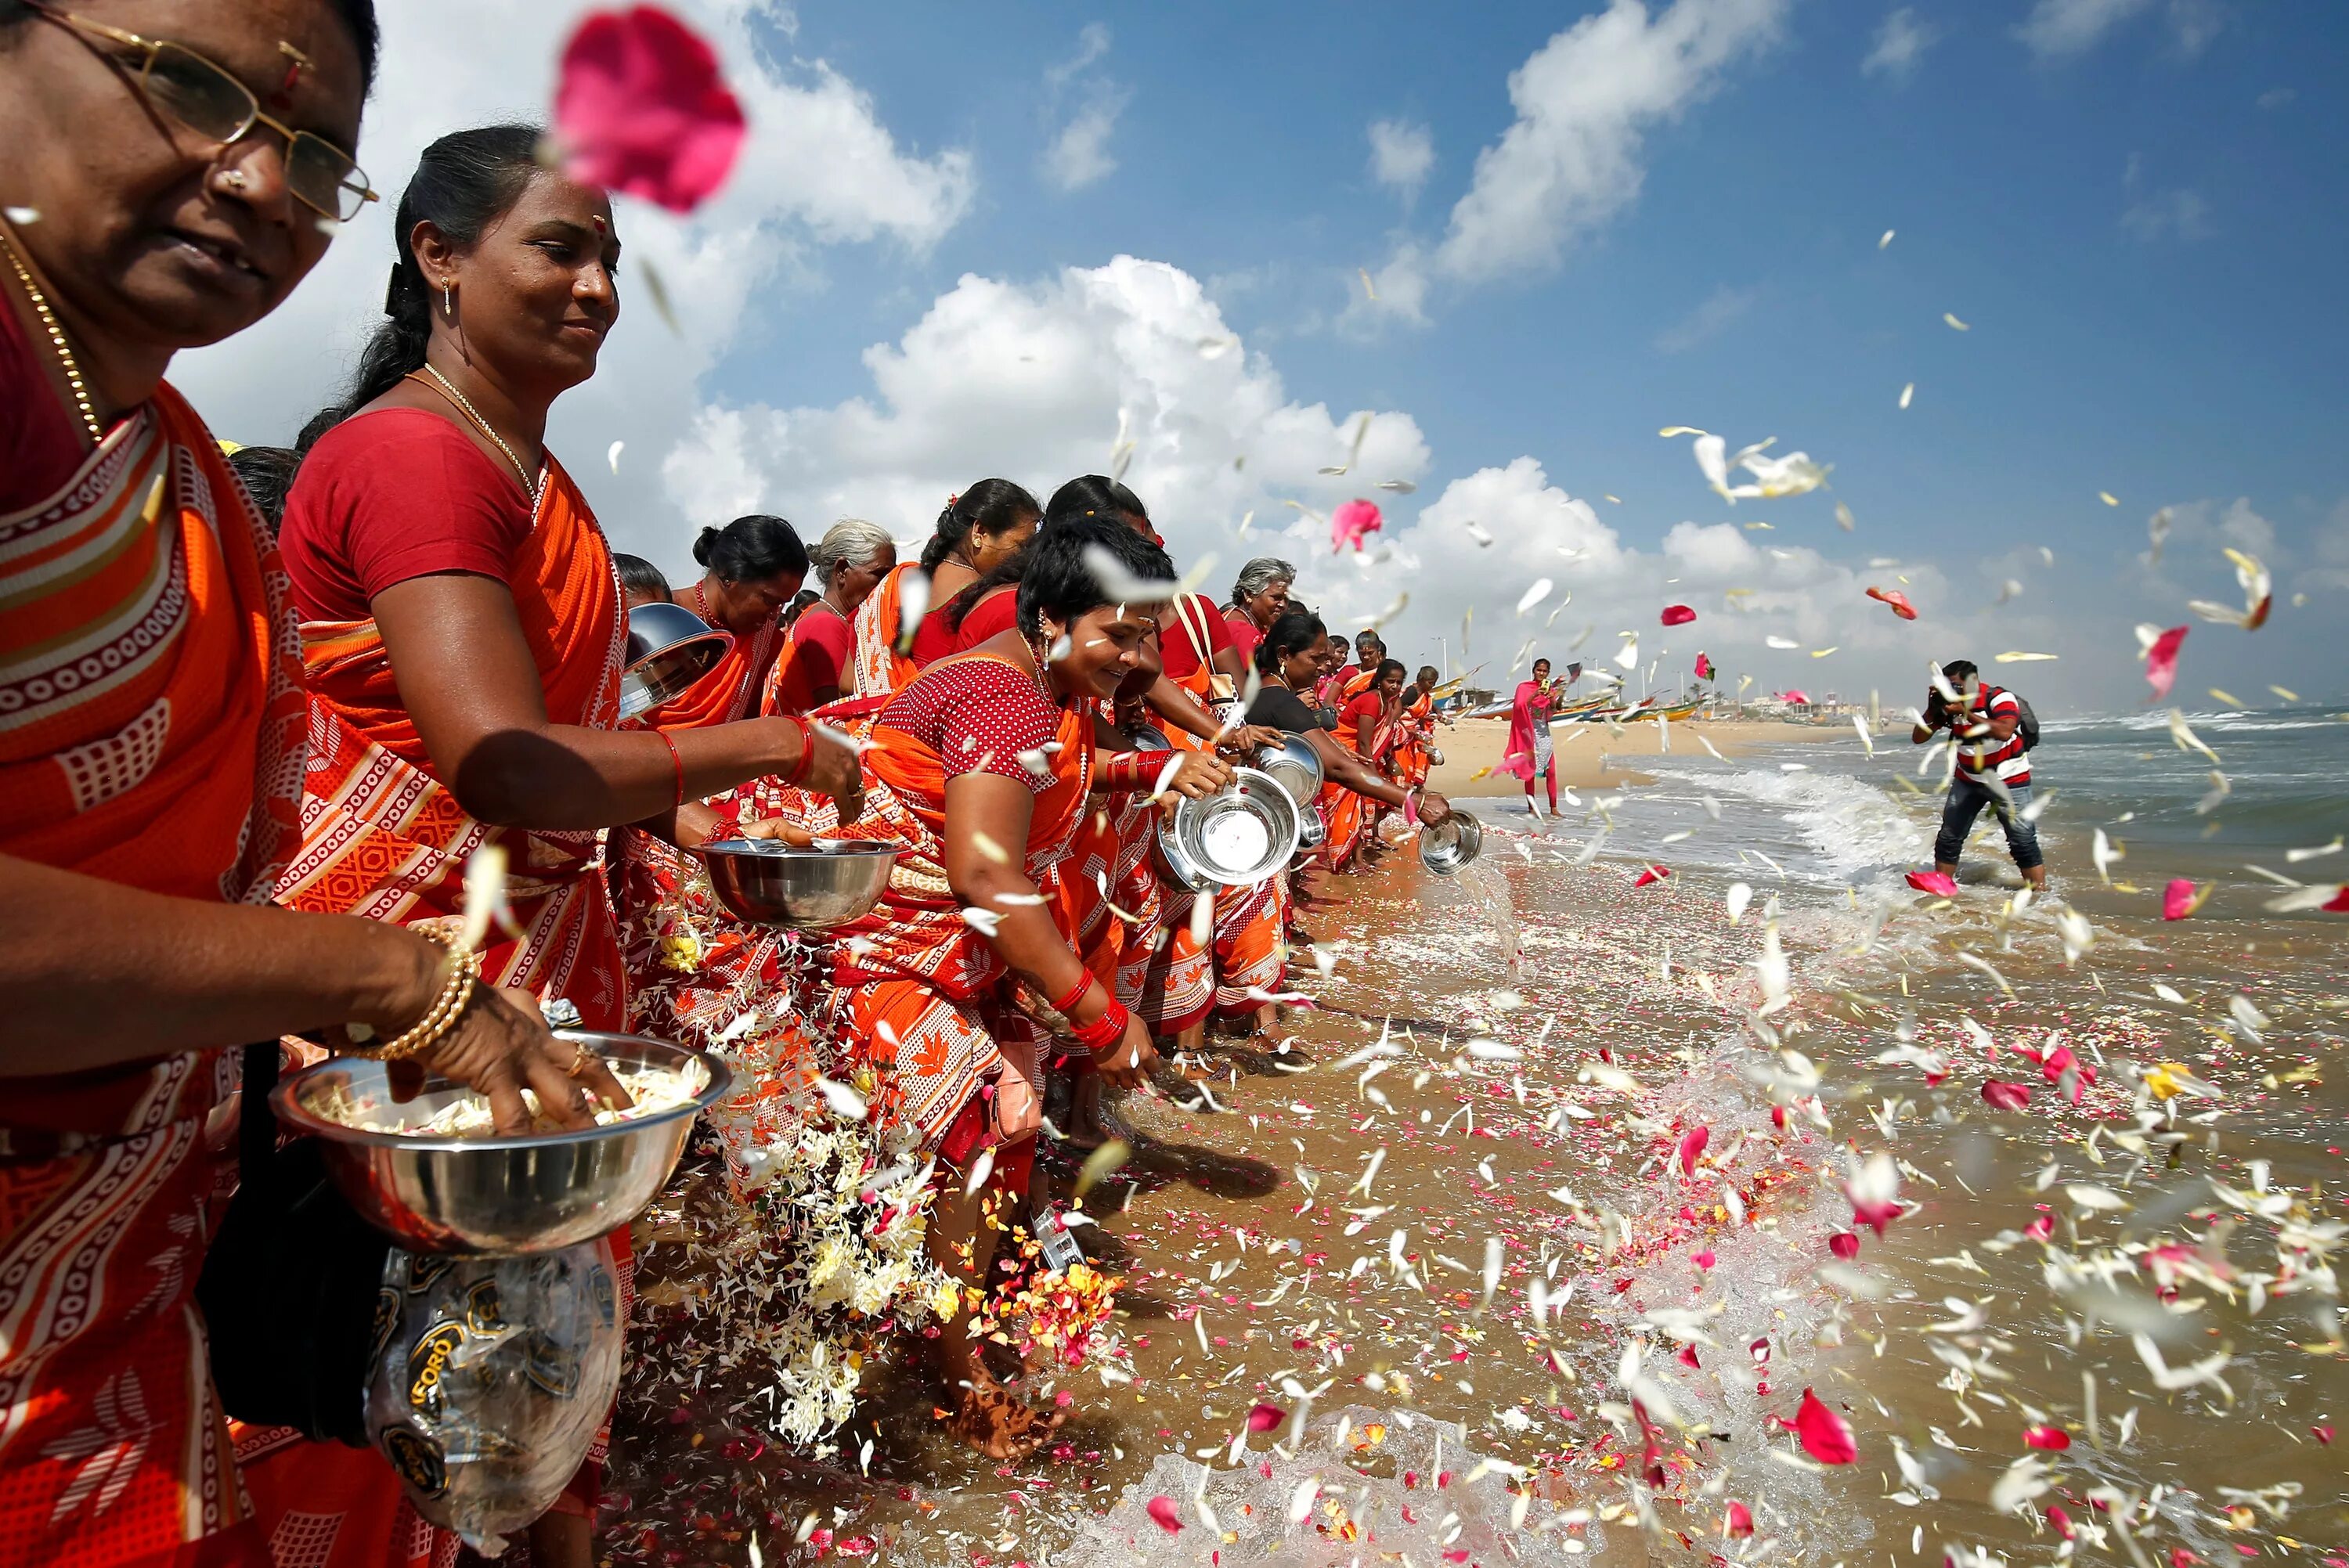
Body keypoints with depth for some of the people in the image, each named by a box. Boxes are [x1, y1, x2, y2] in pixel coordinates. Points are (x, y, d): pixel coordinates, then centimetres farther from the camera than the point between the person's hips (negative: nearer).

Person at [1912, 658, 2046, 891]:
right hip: (1967, 779, 5)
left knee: (2024, 841, -7)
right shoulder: (1948, 705, -4)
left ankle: (2041, 894, 0)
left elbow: (2004, 732, -38)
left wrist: (1965, 713, -35)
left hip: (2008, 780, -5)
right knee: (1949, 837, 2)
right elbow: (1918, 738, -3)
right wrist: (1932, 710, -18)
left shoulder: (1999, 698, -19)